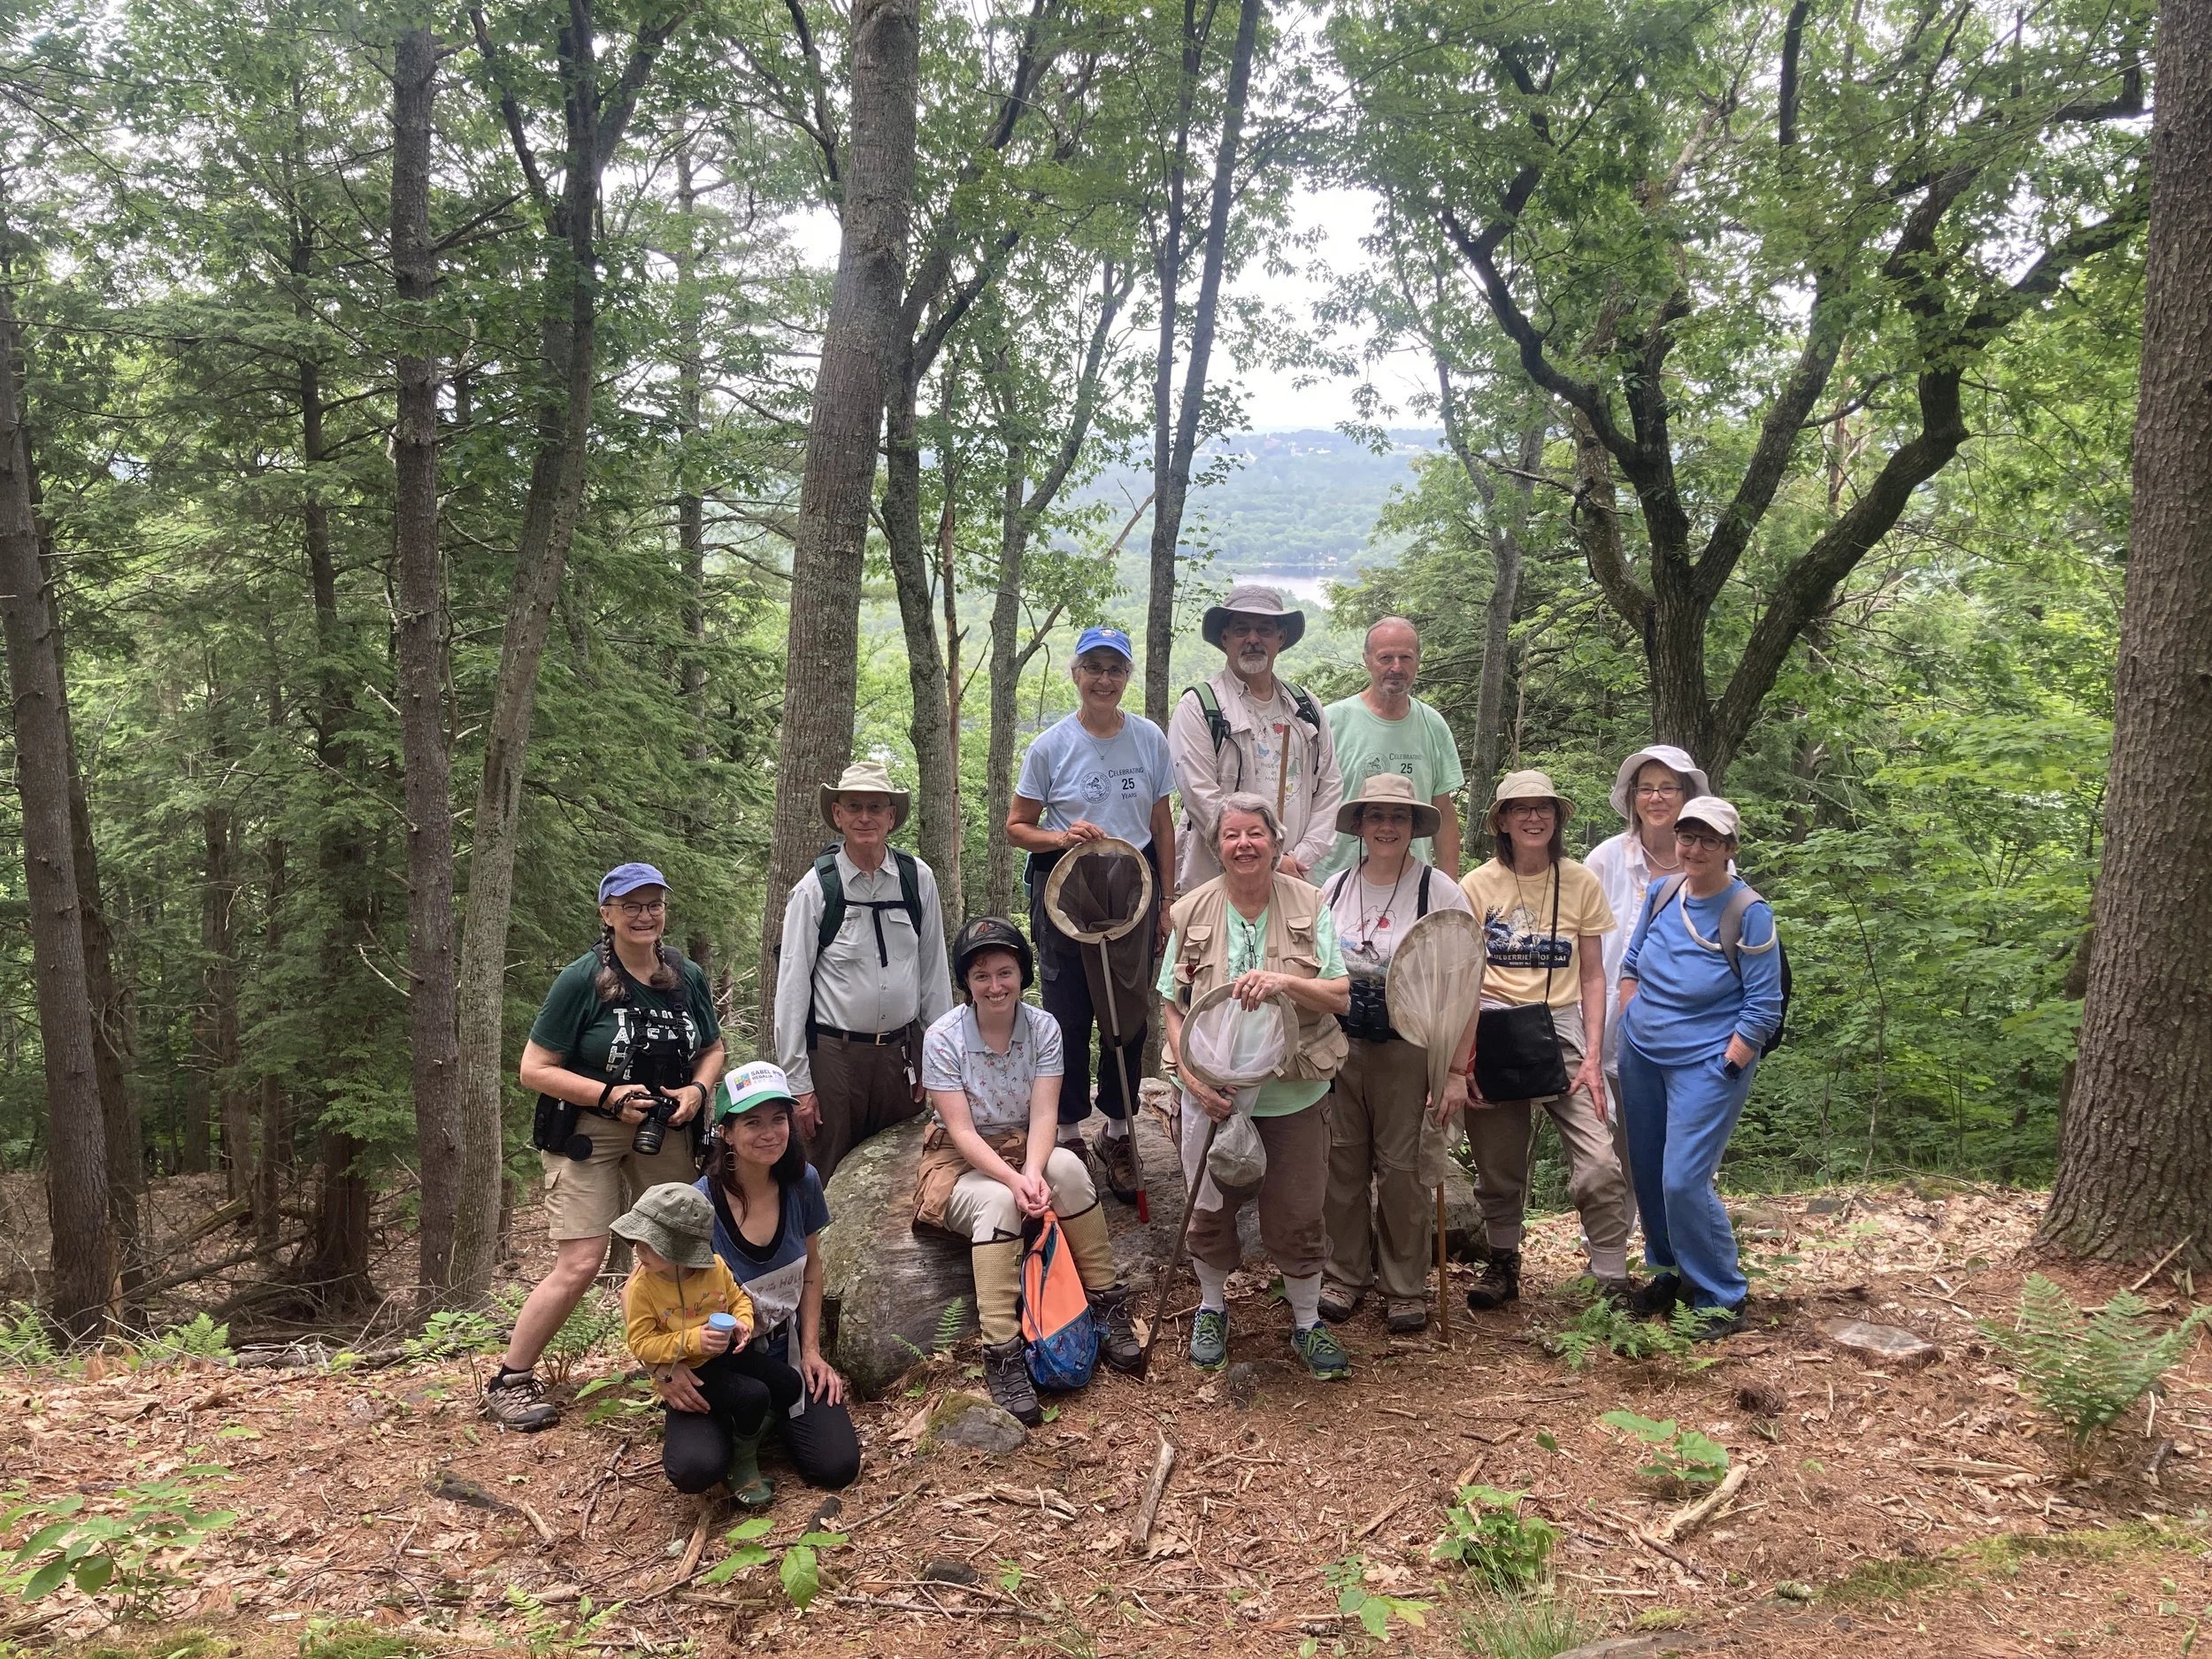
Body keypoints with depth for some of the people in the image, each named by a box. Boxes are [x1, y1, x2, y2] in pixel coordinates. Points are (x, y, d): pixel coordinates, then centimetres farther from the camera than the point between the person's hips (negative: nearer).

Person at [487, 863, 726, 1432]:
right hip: (588, 1132, -5)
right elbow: (535, 1069, -12)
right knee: (580, 1264, -11)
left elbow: (712, 1049, 15)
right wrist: (609, 1095, -22)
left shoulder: (688, 978, 2)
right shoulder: (581, 981, -13)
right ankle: (509, 1381, 5)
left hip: (667, 1132, 5)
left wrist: (697, 1090, -7)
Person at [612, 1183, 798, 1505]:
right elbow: (641, 1345, -17)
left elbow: (739, 1299, 7)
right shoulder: (642, 1286, -20)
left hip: (725, 1355, 4)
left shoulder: (715, 1267, -11)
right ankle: (742, 1462, 8)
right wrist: (692, 1342, -29)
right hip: (685, 1375, -4)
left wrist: (743, 1322, -16)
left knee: (790, 1387, -8)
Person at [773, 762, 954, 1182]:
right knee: (831, 1183, 3)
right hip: (834, 1056, -2)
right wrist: (799, 1084, -5)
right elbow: (791, 987, -4)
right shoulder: (815, 888, -6)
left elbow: (934, 971, 7)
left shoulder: (919, 879, 2)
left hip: (902, 1052, 3)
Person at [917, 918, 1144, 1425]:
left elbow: (1043, 1115, -13)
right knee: (998, 1201, -36)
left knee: (1068, 1166, -31)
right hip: (960, 1161, -3)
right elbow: (962, 1131, -19)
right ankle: (1001, 1356, -35)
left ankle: (1107, 1305, -19)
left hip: (1026, 1152, 3)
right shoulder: (943, 1038, -15)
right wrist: (1014, 1181, -33)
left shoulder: (1043, 1028, -6)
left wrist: (1034, 1173, -33)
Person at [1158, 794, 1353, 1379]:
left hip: (1293, 1094, -1)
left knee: (1297, 1216, 9)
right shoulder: (1192, 913, -3)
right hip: (1213, 1093, 1)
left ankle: (1307, 1323, 30)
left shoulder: (1310, 907, -5)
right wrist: (1190, 1073, -15)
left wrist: (1285, 981, -26)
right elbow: (1174, 1007, -1)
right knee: (1210, 1210, 14)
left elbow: (1340, 997, -8)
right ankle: (1212, 1309, 39)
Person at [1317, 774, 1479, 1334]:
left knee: (1401, 1166, 1)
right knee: (1343, 1160, 7)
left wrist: (1457, 1070, -12)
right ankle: (1345, 1273, 23)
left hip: (1408, 1049, -3)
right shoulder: (1334, 888, 5)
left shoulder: (1439, 891, -8)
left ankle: (1405, 1287, 16)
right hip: (1341, 1045, 4)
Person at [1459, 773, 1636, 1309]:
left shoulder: (1581, 883, 2)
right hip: (1493, 1034, 0)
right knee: (1498, 1168, 8)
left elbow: (1593, 977, 5)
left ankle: (1613, 1282, 1)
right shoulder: (1477, 886, 1)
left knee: (1599, 1166, -12)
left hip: (1561, 1033, 0)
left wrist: (1592, 1057, -3)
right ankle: (1502, 1266, 29)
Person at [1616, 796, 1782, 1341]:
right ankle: (1670, 1272, 33)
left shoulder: (1748, 913, -13)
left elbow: (1763, 1006, -11)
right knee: (1647, 1174, 13)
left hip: (1706, 1065, -6)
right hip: (1641, 1058, 6)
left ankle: (1722, 1298, 6)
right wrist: (1633, 1025, 7)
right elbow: (1630, 965, 15)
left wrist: (1725, 1066, -14)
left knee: (1684, 1182, -11)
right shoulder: (1662, 893, 2)